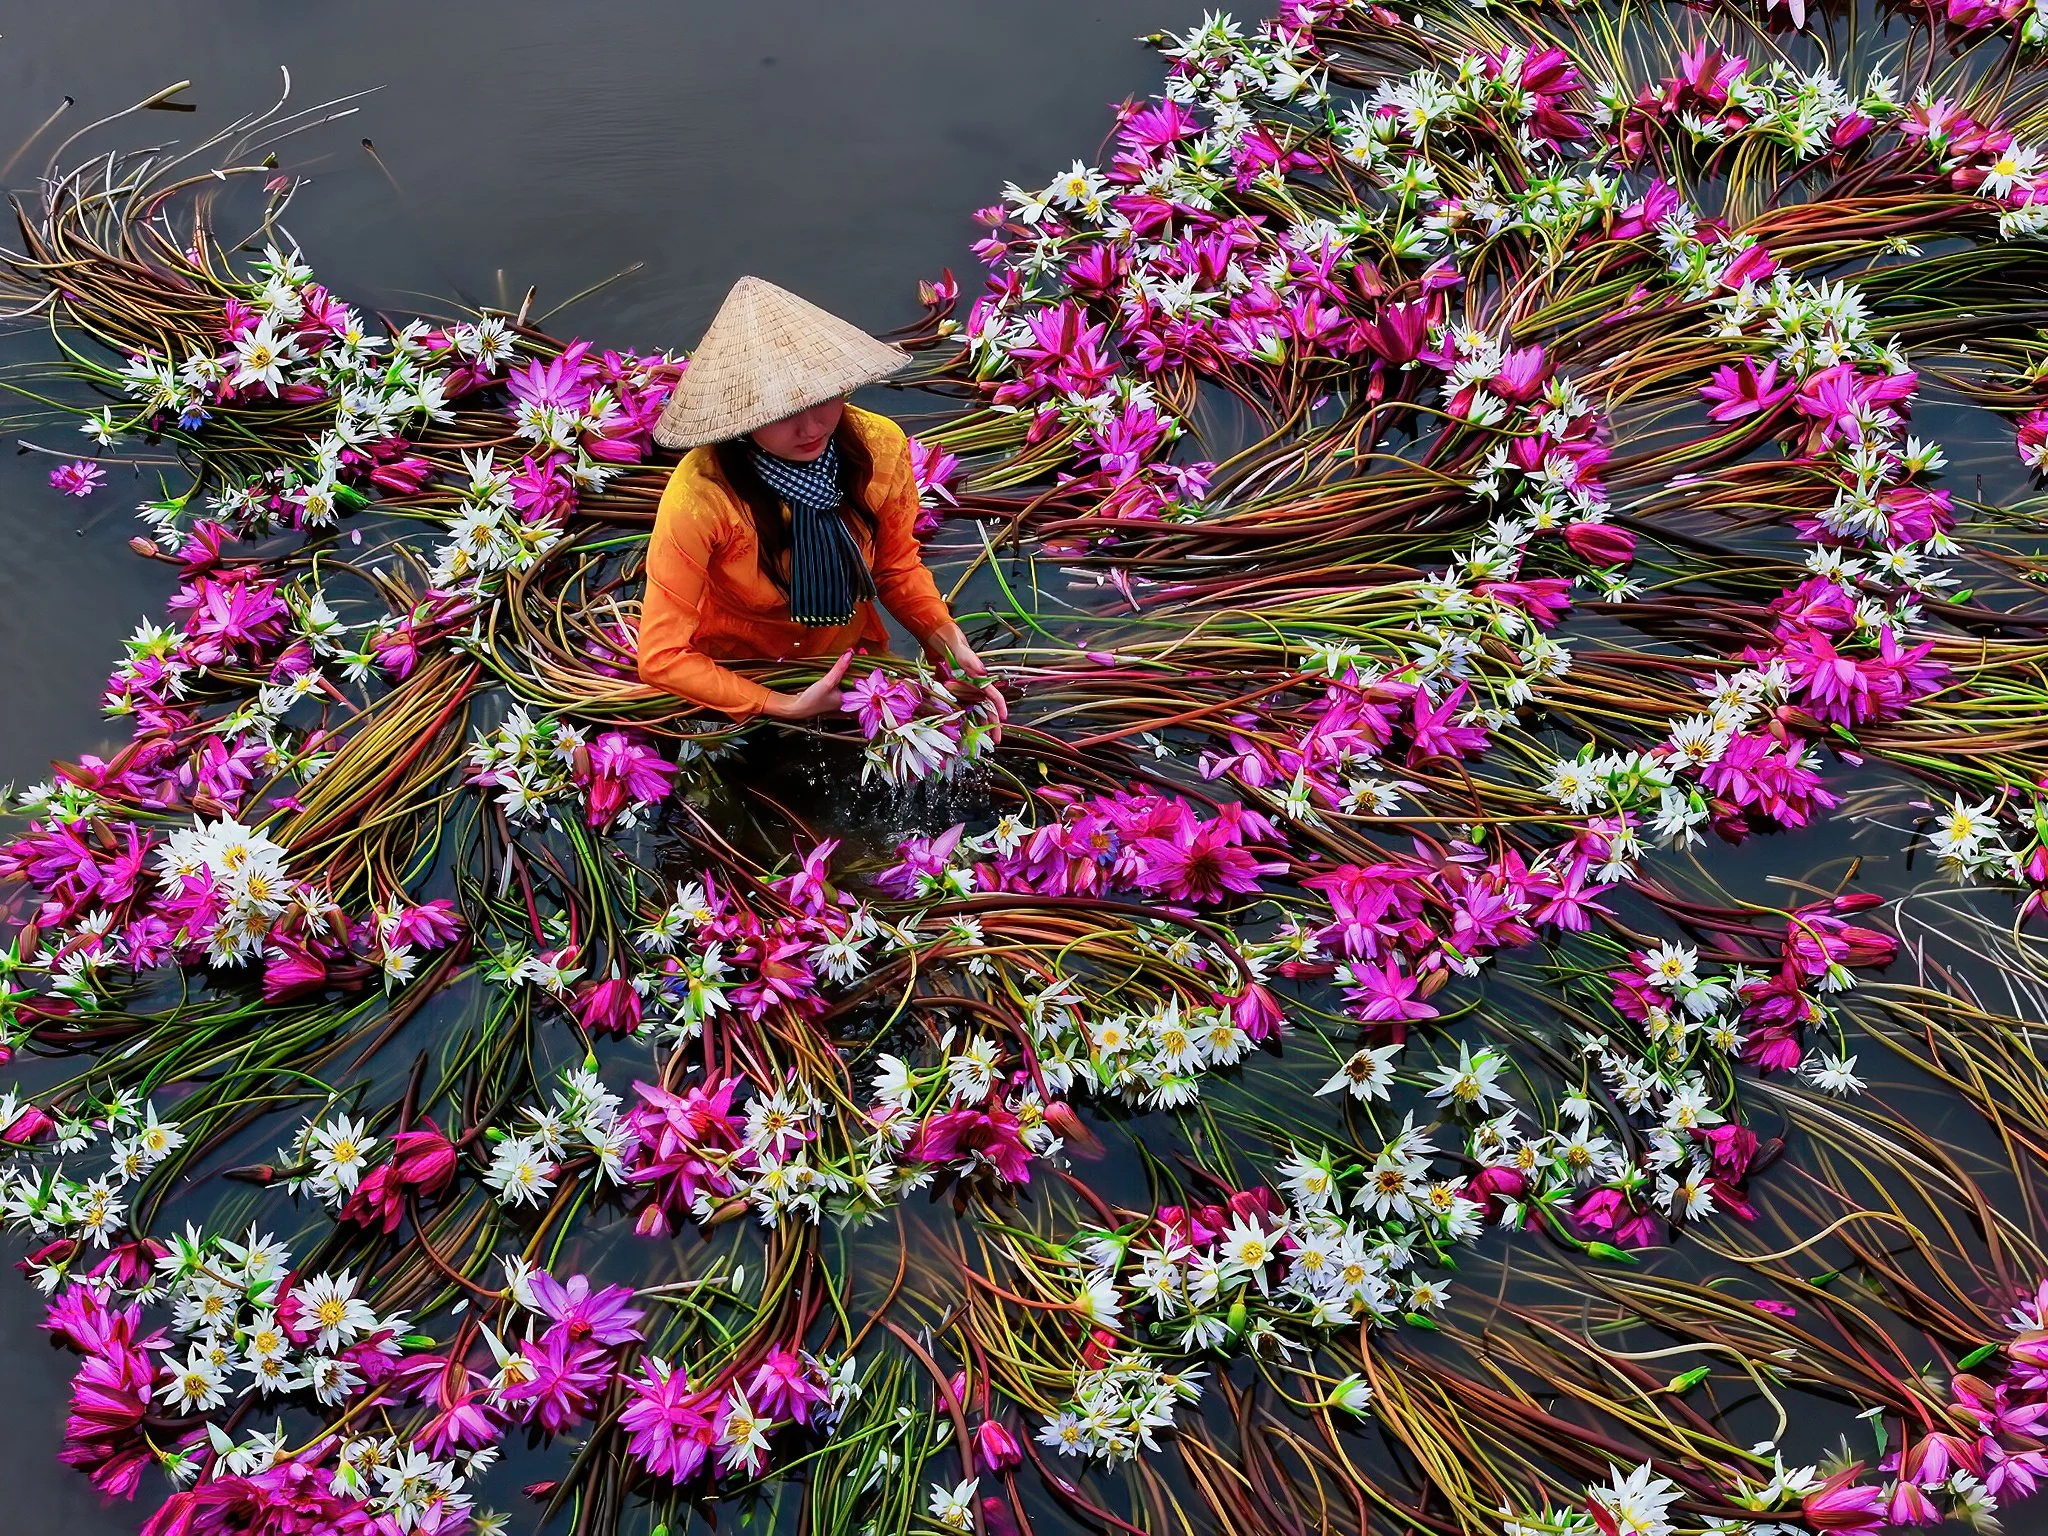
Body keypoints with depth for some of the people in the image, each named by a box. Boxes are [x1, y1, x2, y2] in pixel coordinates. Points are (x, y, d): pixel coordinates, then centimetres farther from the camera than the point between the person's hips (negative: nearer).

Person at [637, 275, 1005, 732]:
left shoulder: (879, 446, -18)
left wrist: (952, 646, -15)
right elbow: (661, 657, -24)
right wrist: (786, 707, -28)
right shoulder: (701, 496, -32)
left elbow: (898, 567, 1)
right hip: (736, 676, -2)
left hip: (851, 656, 3)